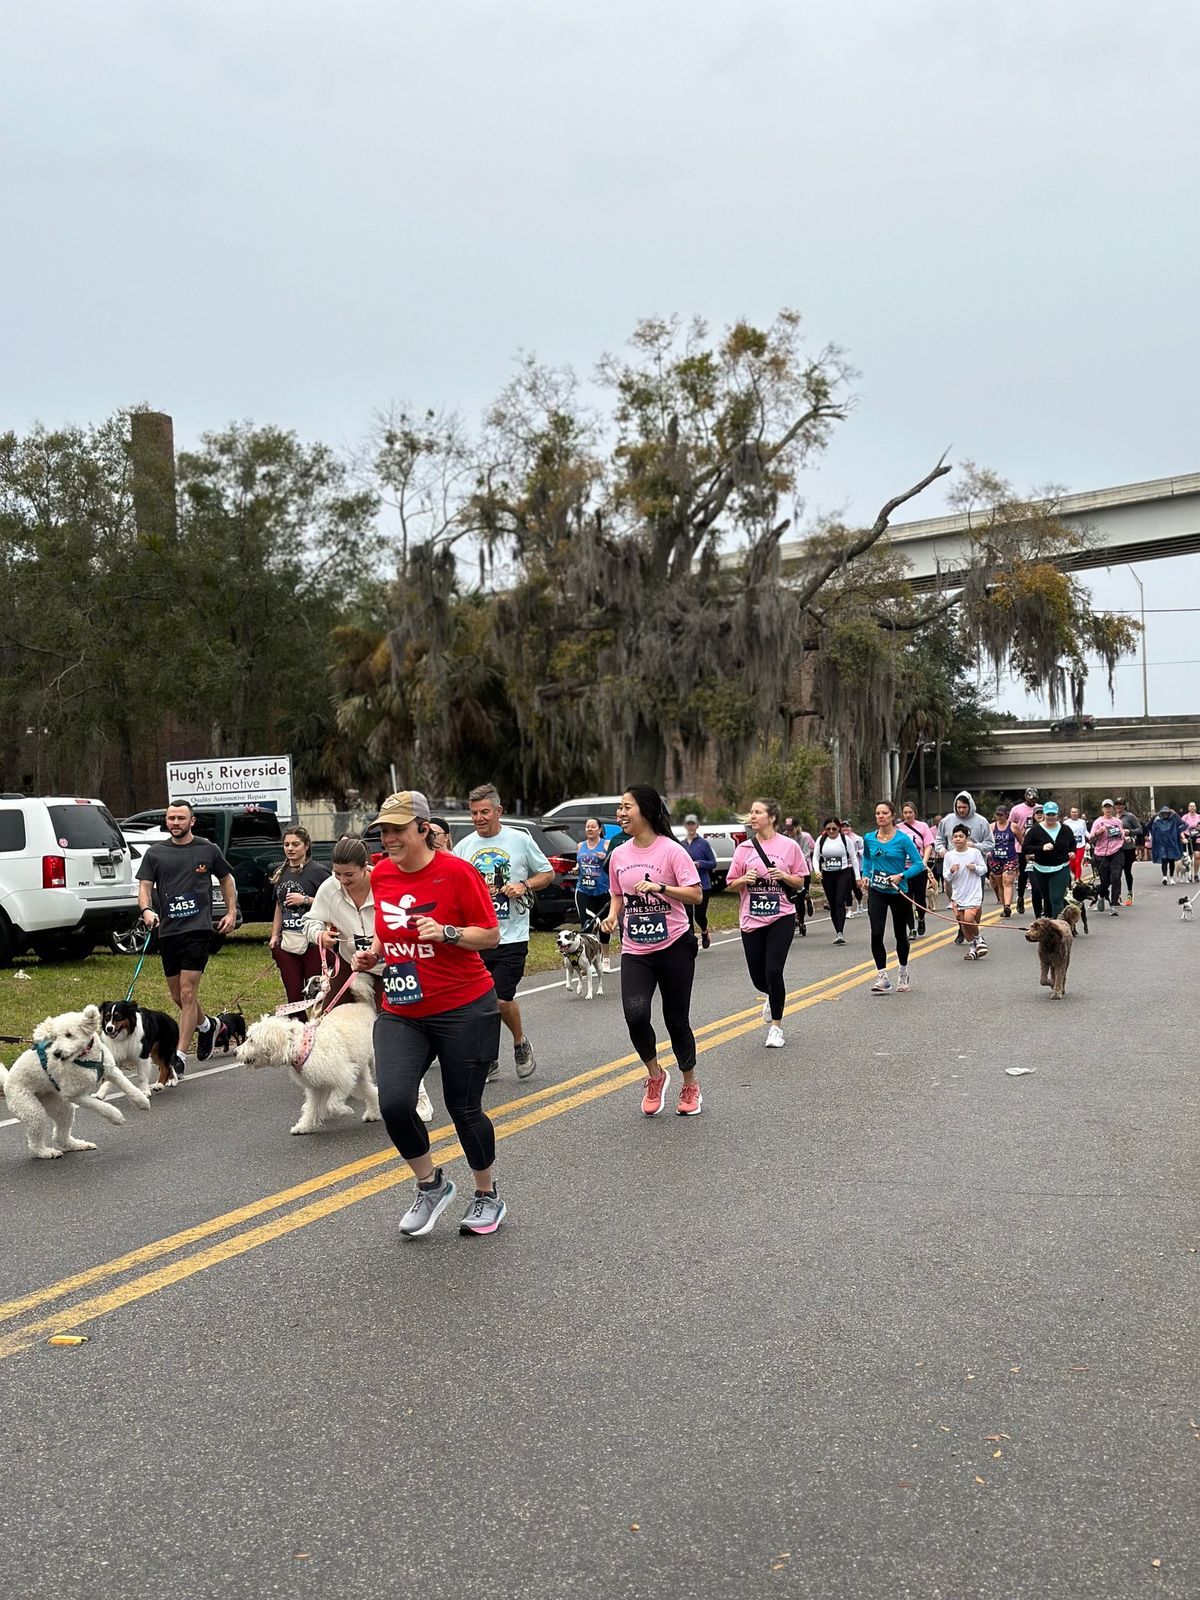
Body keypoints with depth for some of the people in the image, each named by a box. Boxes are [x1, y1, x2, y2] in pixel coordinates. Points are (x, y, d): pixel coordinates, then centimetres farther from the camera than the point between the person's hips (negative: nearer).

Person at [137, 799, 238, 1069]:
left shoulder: (208, 850, 5)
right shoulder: (155, 853, 8)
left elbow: (226, 880, 17)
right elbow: (145, 887, 5)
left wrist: (232, 912, 8)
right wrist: (146, 910, -16)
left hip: (198, 928, -4)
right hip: (167, 931, 4)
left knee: (188, 993, -11)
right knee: (177, 995, 13)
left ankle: (180, 1055, -7)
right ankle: (206, 1026, 41)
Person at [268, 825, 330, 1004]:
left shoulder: (317, 871, -5)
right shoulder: (281, 873, 16)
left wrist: (305, 900, -16)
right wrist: (274, 936, 16)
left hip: (312, 942, -6)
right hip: (287, 942, 6)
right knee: (293, 996, 6)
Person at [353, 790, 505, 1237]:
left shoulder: (456, 871, -12)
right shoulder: (381, 874, 5)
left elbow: (490, 935, -9)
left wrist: (446, 932, -24)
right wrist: (373, 953, 2)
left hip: (464, 1009, -4)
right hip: (400, 1013, 5)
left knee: (464, 1108, 5)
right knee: (393, 1103, -13)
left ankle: (487, 1197, 30)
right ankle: (431, 1185, 15)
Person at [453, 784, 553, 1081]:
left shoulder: (521, 840, -1)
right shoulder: (464, 847, 7)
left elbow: (548, 874, 7)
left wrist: (524, 886, -11)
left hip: (511, 937, -3)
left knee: (502, 999, -9)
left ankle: (521, 1043, 20)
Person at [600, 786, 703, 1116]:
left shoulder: (671, 850, -9)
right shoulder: (619, 855, 7)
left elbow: (695, 895, -13)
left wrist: (658, 887, -24)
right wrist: (613, 914, -1)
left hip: (674, 946, -3)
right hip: (635, 950, 4)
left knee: (676, 1020, 5)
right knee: (635, 1014, -17)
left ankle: (690, 1087, 27)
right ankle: (655, 1075, 10)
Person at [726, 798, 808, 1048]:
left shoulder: (789, 846, -2)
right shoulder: (744, 848, 3)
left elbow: (800, 883, 5)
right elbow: (731, 884, 8)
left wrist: (784, 876, -14)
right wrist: (745, 879, -12)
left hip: (781, 917, -3)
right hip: (751, 919, 3)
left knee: (773, 971, -11)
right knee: (758, 977, 6)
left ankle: (776, 1026, 8)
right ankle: (773, 997, 43)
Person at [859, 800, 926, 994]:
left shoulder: (903, 839, -11)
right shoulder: (869, 839, 0)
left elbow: (919, 864, -11)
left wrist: (901, 875, -22)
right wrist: (865, 876, 6)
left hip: (898, 892, -2)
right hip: (876, 892, 2)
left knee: (900, 934, 14)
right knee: (876, 934, -12)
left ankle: (903, 973, 35)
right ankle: (882, 977, -5)